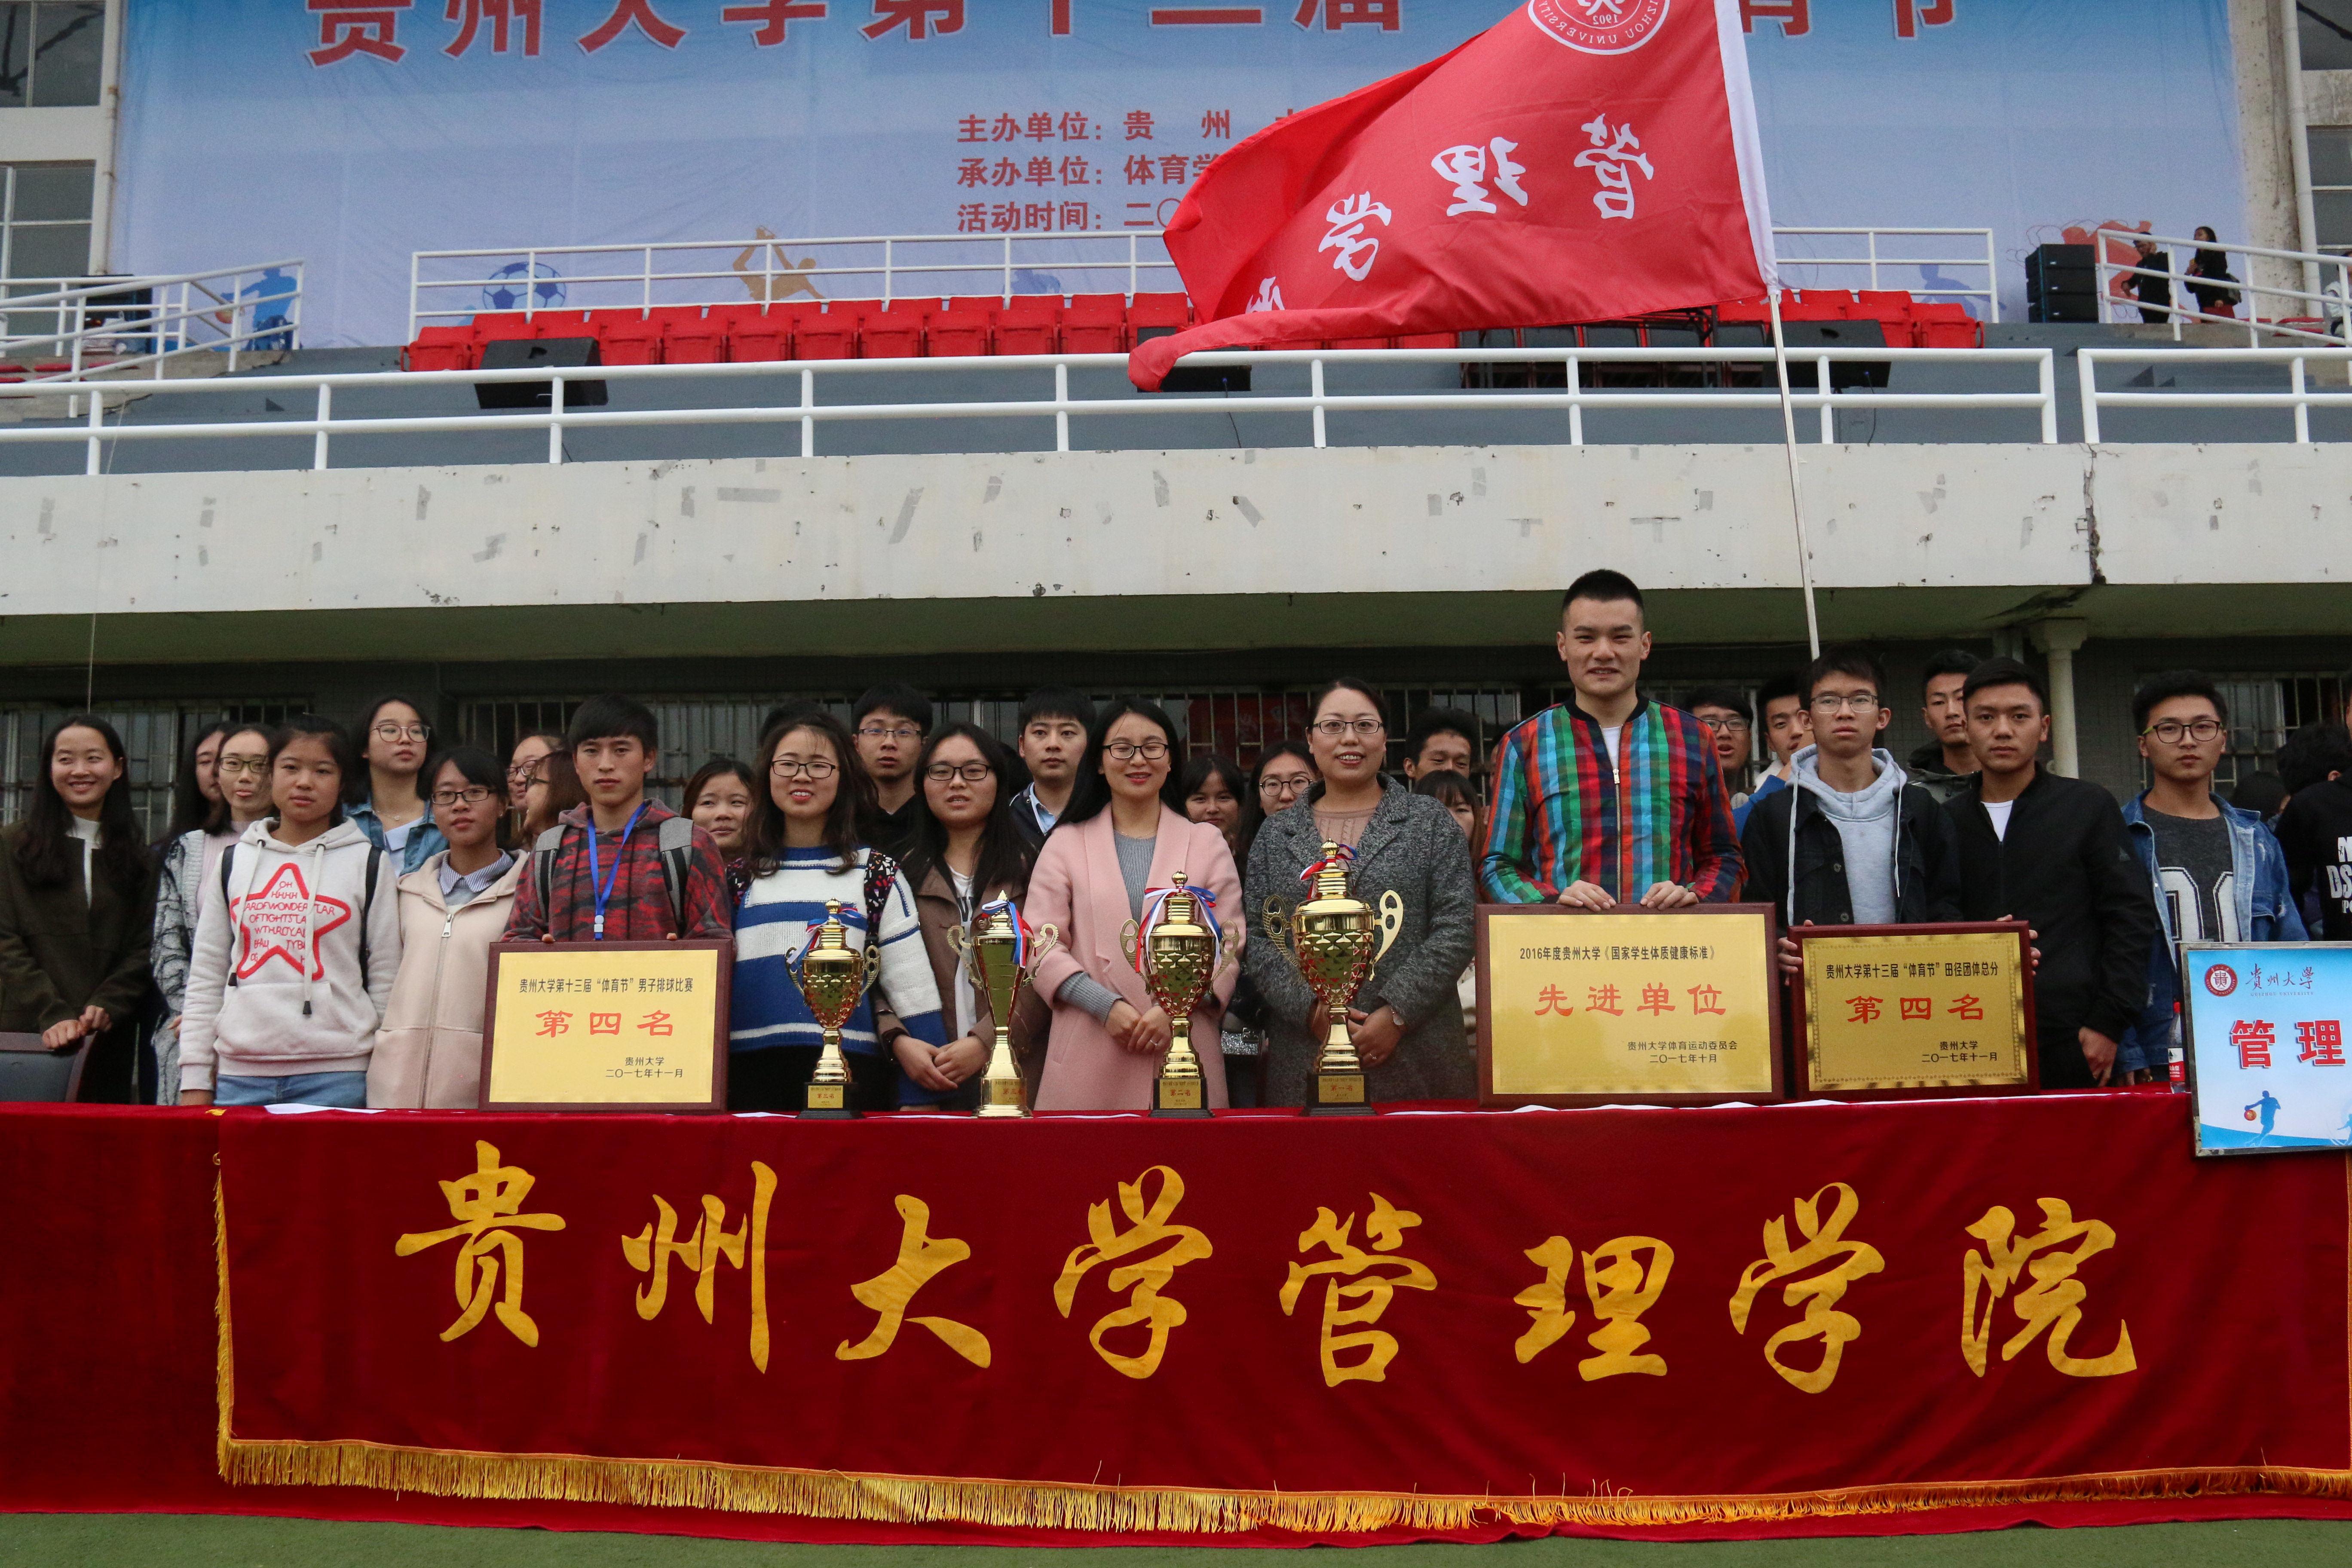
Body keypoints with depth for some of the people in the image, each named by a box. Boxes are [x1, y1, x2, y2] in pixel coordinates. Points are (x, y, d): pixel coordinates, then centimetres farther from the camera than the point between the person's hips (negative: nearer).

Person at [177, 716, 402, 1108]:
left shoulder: (369, 864, 5)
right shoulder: (234, 861, 12)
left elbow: (386, 981, 5)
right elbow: (205, 977, 13)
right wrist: (194, 1081, 8)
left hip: (335, 1077, -2)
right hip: (239, 1076, 2)